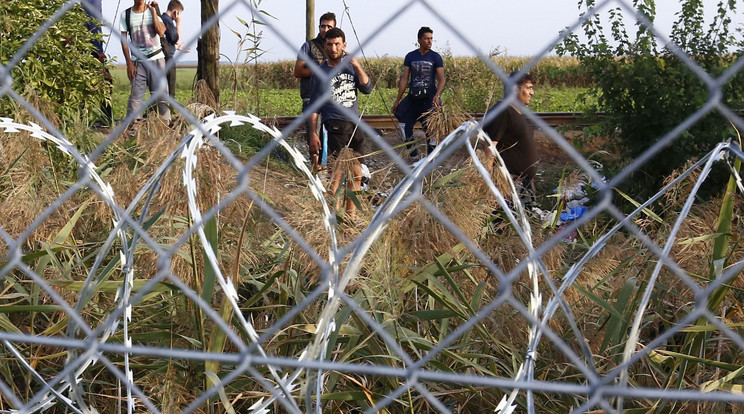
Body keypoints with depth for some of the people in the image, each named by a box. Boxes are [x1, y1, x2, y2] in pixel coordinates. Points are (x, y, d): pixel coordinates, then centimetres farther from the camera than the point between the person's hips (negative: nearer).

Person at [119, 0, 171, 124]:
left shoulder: (154, 10, 4)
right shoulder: (126, 15, 5)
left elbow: (161, 32, -11)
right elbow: (124, 40, 5)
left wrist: (153, 11, -10)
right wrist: (129, 63, -2)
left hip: (156, 59, 0)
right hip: (138, 61, 0)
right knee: (135, 94, -8)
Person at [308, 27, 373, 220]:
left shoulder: (350, 65, 11)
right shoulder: (320, 73, 1)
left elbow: (367, 89, 1)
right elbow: (314, 106, 3)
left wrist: (358, 66, -10)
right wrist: (313, 134, -4)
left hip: (354, 124, 5)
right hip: (335, 125, -5)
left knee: (356, 174, 7)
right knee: (336, 174, -13)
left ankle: (350, 214, 17)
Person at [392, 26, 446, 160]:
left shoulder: (436, 57, 1)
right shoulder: (410, 57, 6)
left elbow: (441, 80, -3)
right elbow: (404, 79, 8)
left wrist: (437, 95, -21)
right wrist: (398, 100, 5)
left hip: (429, 99, -2)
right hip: (412, 98, 3)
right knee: (405, 126, -1)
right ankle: (413, 157, 12)